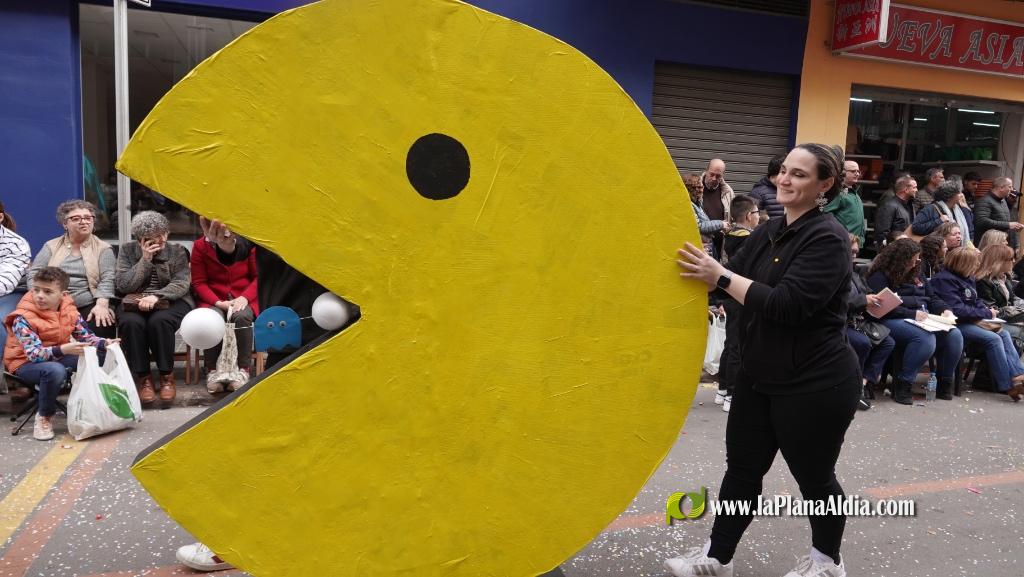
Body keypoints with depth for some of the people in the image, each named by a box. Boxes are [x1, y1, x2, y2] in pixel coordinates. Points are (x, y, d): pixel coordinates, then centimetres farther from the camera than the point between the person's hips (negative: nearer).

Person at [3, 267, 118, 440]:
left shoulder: (69, 310, -4)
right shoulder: (23, 318, -22)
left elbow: (86, 336, 1)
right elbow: (34, 354, -31)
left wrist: (104, 343, -19)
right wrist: (63, 350, -47)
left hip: (58, 356, 6)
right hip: (25, 363, -6)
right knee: (55, 370, -38)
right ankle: (44, 416, -14)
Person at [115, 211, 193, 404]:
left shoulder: (177, 251, 3)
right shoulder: (127, 251, 7)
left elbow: (181, 284, -8)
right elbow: (123, 285, -3)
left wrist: (156, 296, -26)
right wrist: (145, 259, -9)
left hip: (170, 302, -1)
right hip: (134, 304, 1)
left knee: (159, 321, -35)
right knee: (131, 323, -33)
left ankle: (167, 376, -18)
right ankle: (143, 377, -19)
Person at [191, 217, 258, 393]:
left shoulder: (247, 244, -7)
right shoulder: (201, 247, -6)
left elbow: (258, 277, -1)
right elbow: (199, 283, -3)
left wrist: (244, 297, -18)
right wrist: (218, 303, -18)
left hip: (242, 299, 0)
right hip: (213, 300, 0)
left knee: (242, 316, -34)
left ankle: (243, 370, -22)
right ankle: (212, 370, -19)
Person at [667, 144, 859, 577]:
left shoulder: (827, 238, -17)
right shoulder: (770, 231, 7)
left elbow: (787, 305, -27)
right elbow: (731, 280, 9)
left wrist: (720, 276, -28)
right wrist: (700, 269, -8)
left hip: (815, 382, -7)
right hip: (760, 376, 7)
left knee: (813, 476, 11)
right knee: (742, 467, 13)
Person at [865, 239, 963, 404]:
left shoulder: (914, 275, 21)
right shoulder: (880, 276, -4)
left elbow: (932, 297, 24)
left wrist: (945, 310, 3)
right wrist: (912, 314, -21)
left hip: (924, 319, 8)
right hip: (893, 322, -8)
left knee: (955, 335, -16)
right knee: (926, 338, -34)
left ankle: (944, 382, 0)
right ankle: (902, 385, -25)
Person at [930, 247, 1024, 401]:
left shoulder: (968, 278, 14)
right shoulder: (945, 280, -17)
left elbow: (977, 301, 23)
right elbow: (957, 310, -23)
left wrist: (987, 311, 0)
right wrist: (987, 313, -13)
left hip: (972, 321, 9)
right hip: (957, 324, -9)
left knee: (1004, 333, -6)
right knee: (993, 339, -21)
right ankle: (1008, 385, -15)